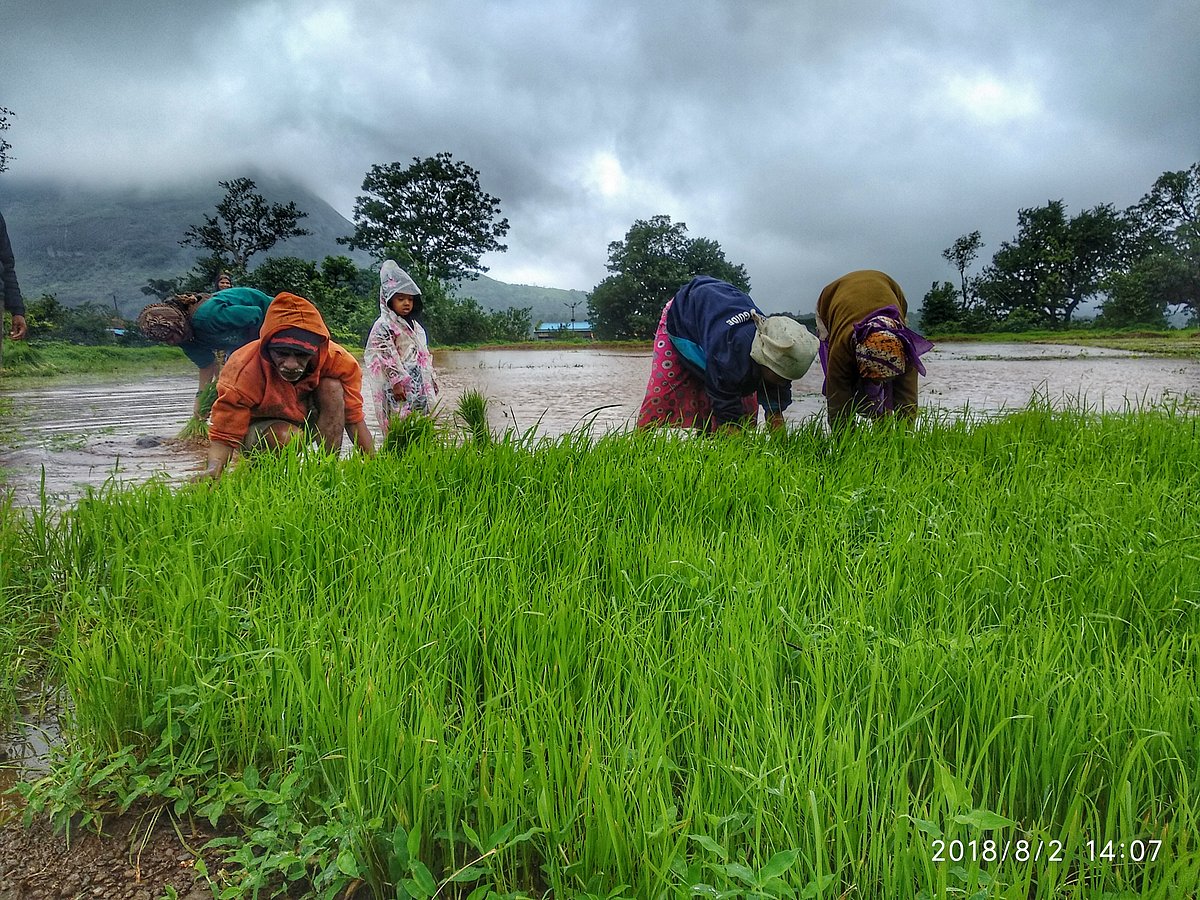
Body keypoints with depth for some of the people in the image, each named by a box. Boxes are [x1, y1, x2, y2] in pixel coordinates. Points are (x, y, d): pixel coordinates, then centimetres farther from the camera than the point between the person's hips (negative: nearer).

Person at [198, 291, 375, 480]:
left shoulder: (335, 359, -25)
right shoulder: (243, 372, -32)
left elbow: (354, 418, -17)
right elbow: (224, 436, -28)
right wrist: (214, 468, -49)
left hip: (306, 422, 3)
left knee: (332, 387, -24)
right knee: (287, 436, -36)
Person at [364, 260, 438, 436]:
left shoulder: (414, 326, 20)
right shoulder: (384, 326, -6)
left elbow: (424, 354, 25)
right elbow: (385, 356, -14)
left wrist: (431, 379, 23)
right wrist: (396, 381, -19)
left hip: (420, 385, 8)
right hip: (400, 388, -8)